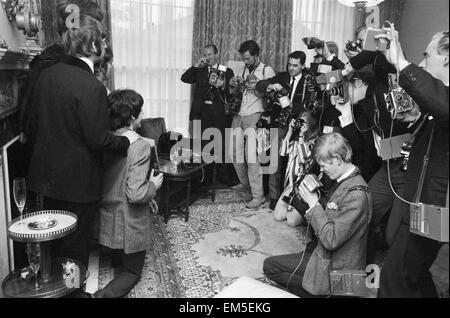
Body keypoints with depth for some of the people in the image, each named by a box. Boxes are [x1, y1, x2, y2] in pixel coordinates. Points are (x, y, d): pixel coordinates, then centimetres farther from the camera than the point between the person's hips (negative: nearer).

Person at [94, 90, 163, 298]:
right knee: (132, 271, 11)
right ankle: (105, 295, -8)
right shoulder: (140, 146, -26)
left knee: (119, 259, 36)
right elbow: (136, 194, -30)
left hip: (106, 216, 7)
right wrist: (153, 185, -9)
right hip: (129, 223, -7)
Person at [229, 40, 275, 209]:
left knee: (251, 156, -14)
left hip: (254, 116, -7)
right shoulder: (245, 70, 17)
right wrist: (234, 85, 1)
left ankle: (258, 196, -8)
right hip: (239, 115, 7)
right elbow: (234, 93, 22)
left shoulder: (267, 71, -2)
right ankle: (245, 183, 29)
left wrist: (257, 87, -22)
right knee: (234, 151, 8)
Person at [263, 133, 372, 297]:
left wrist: (314, 204, -21)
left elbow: (331, 240, -28)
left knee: (270, 266, -5)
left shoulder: (356, 194, -28)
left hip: (337, 269, -9)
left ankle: (314, 291, 2)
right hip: (323, 253, 9)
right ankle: (315, 289, 9)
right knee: (270, 265, 9)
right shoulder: (343, 181, 1)